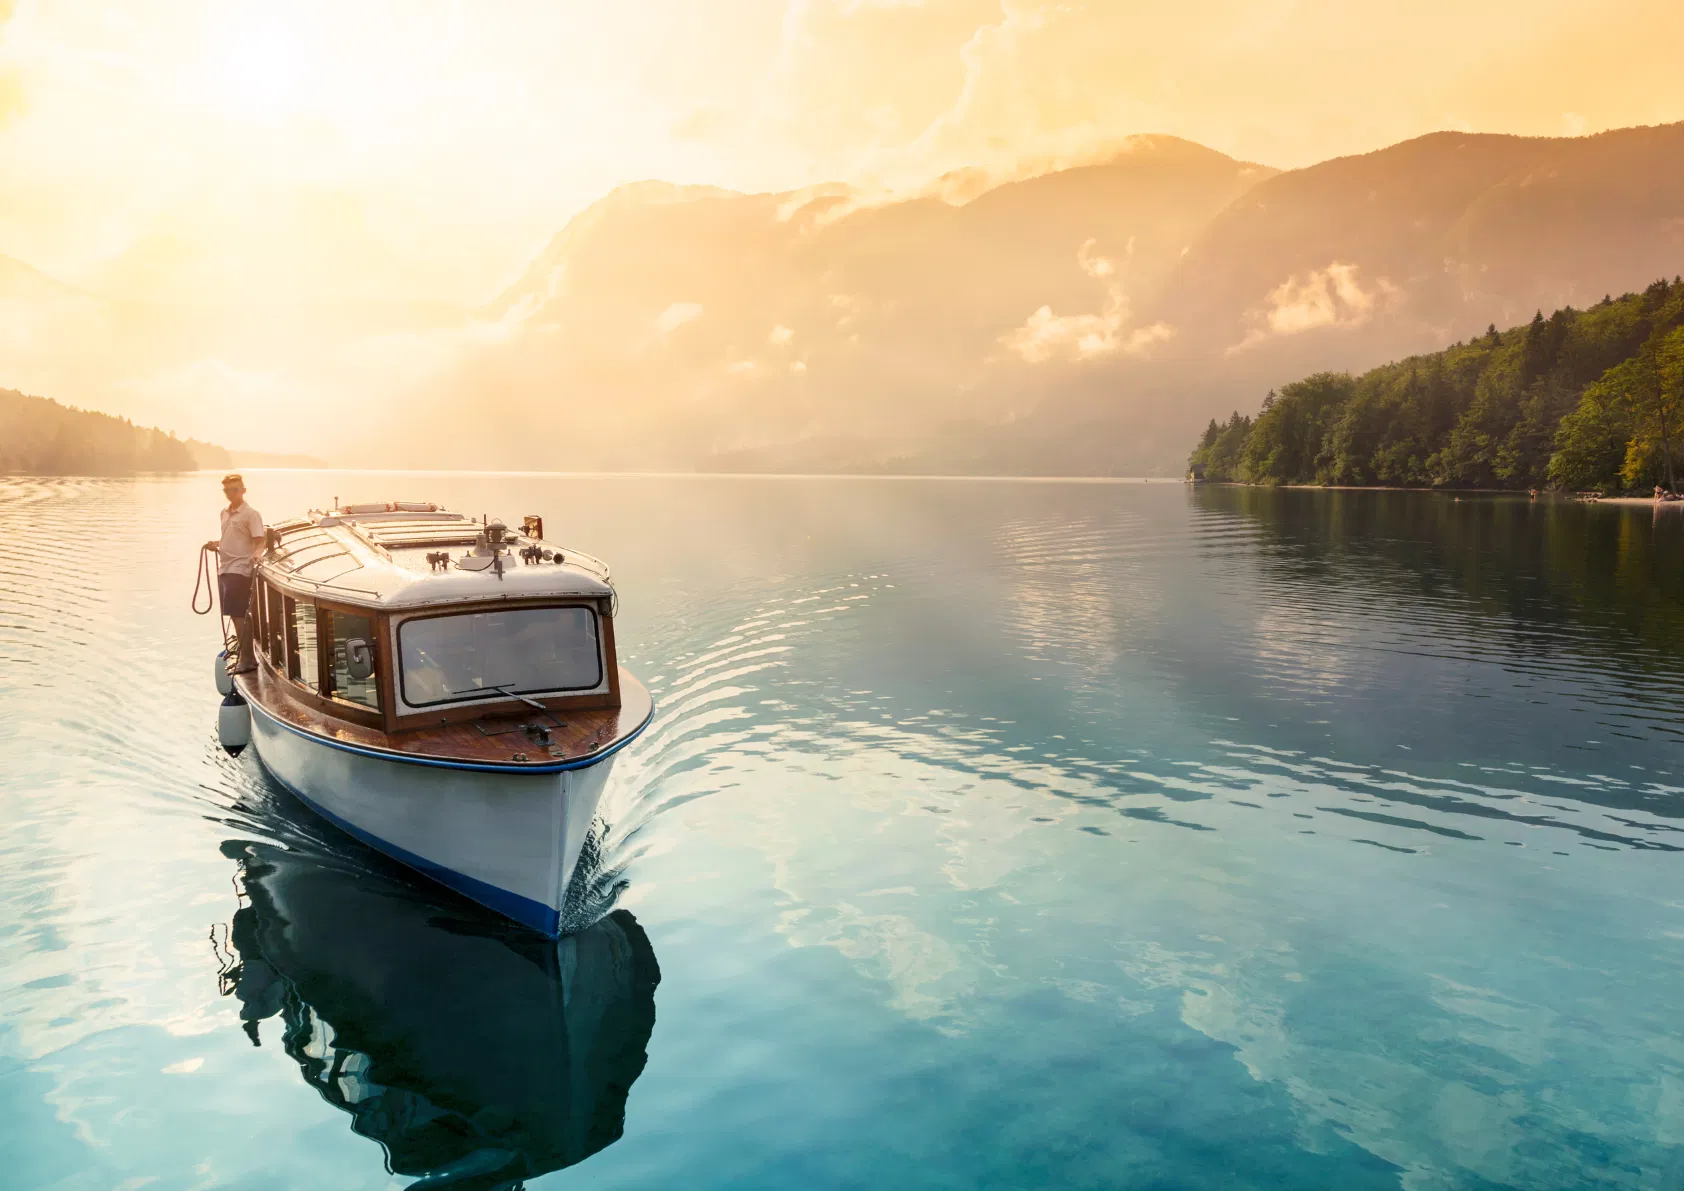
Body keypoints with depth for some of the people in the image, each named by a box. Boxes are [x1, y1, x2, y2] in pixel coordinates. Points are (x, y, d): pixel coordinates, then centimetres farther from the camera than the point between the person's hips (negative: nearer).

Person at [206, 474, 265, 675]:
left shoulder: (250, 514, -8)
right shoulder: (224, 513, 16)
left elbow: (259, 542, -15)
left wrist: (256, 555, -33)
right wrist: (216, 545, 12)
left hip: (240, 570, -8)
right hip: (225, 569, 8)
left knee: (239, 615, -8)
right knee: (234, 615, 13)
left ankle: (247, 660, -4)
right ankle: (243, 654, 22)